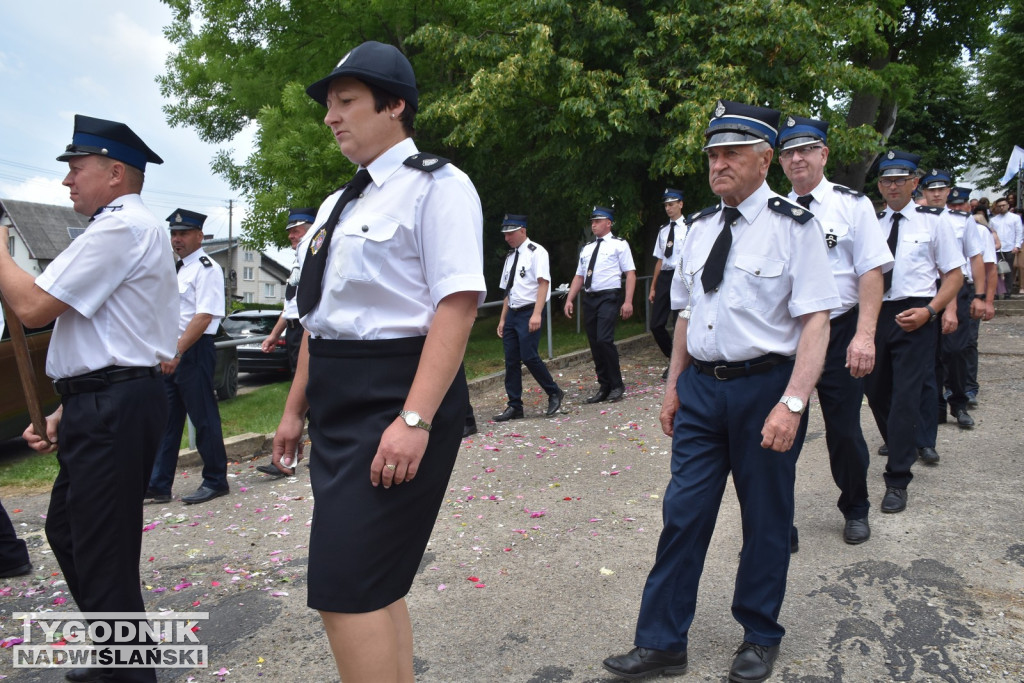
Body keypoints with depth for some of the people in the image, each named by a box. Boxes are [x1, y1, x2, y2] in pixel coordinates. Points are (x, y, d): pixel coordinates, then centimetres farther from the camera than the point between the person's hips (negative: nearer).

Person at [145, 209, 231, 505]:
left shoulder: (207, 269, -9)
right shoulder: (175, 269, 19)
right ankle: (158, 486, 18)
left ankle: (215, 481, 13)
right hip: (171, 352, 9)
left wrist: (177, 352, -22)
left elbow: (204, 317, -19)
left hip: (194, 351, -9)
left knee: (204, 419, 0)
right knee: (167, 420, 11)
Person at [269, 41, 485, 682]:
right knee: (376, 586, 14)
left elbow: (458, 304, -18)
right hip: (338, 410, 9)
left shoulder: (435, 185, -6)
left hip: (397, 405, -8)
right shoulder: (339, 204, 19)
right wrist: (296, 409, 22)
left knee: (347, 592, -8)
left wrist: (415, 420, -25)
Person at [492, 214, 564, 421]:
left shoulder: (536, 252, -6)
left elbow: (543, 283, -15)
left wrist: (536, 314, -24)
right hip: (512, 313, 7)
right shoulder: (510, 257, 15)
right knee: (511, 361, 5)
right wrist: (503, 319, 14)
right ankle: (514, 406, 12)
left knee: (529, 356, -14)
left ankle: (554, 393, 8)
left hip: (529, 313, -7)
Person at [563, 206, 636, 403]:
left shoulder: (619, 244, 1)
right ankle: (604, 388, 17)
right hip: (589, 299, 6)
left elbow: (630, 273, -5)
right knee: (594, 344, 7)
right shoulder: (587, 248, 18)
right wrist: (569, 300, 7)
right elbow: (579, 276, 17)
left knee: (604, 340, -18)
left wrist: (628, 301, -14)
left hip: (609, 298, -6)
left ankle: (617, 386, -2)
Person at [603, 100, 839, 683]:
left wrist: (792, 402, -23)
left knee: (765, 520, 11)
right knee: (683, 514, 6)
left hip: (765, 388, -4)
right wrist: (674, 385, 13)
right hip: (701, 388, 5)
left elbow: (816, 321, -14)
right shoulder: (700, 229, 10)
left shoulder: (793, 225, -8)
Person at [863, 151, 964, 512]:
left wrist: (929, 310, -12)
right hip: (875, 313, 4)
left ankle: (897, 482, -1)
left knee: (907, 394, -7)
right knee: (875, 389, 13)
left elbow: (955, 274, 2)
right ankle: (900, 444, 42)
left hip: (914, 316, -4)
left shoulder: (932, 221, 1)